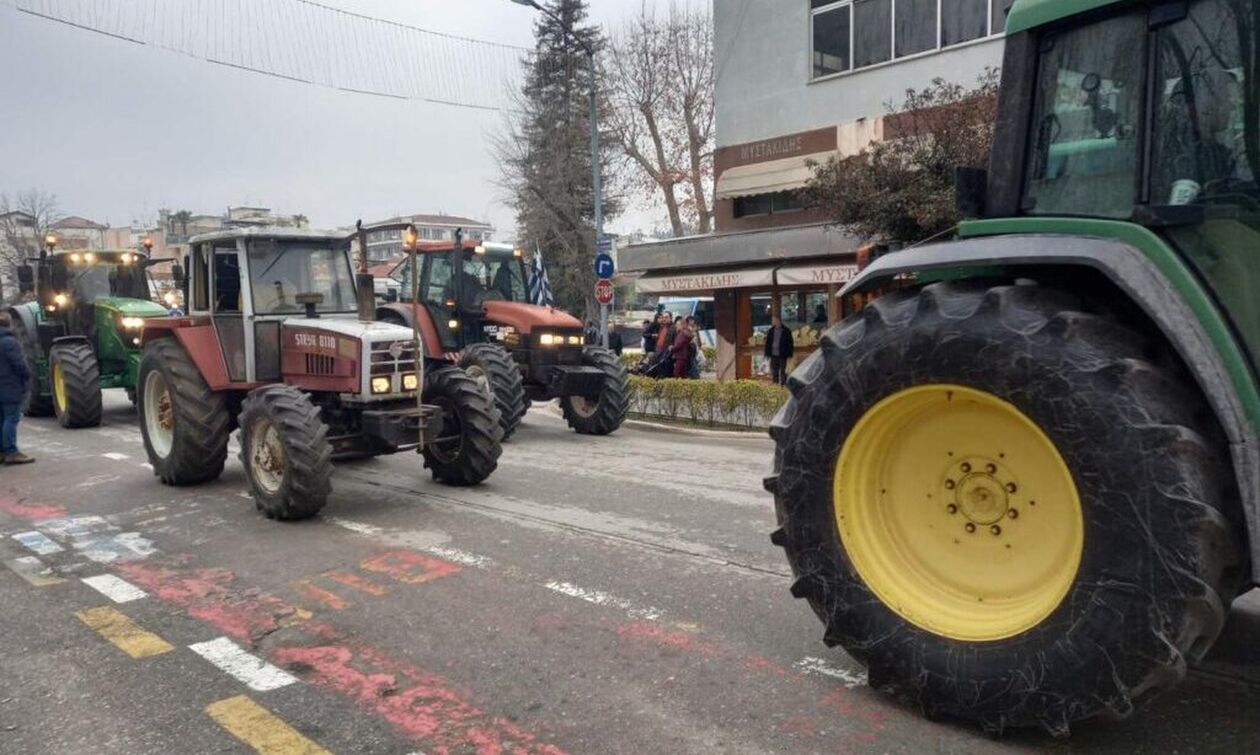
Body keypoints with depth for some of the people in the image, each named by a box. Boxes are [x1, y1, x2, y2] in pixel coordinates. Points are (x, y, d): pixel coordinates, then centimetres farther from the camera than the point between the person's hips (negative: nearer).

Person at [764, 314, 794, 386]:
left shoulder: (786, 331, -2)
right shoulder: (771, 331, 6)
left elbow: (790, 343, 0)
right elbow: (768, 342, 10)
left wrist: (789, 354, -4)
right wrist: (767, 353, 4)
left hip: (782, 355, -3)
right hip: (773, 354, 3)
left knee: (782, 371, 0)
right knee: (774, 371, 6)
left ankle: (783, 383, 7)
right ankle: (775, 383, 14)